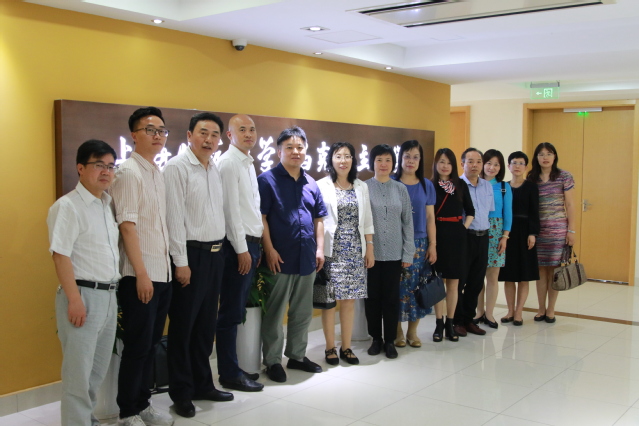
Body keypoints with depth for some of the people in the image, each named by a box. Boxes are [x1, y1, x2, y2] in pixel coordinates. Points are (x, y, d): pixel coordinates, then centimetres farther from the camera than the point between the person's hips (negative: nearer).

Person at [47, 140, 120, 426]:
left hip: (109, 295, 8)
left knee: (99, 368, 17)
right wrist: (74, 299, -20)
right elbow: (60, 255, -16)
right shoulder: (67, 206, -10)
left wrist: (113, 291, 15)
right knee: (79, 370, -1)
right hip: (83, 294, -8)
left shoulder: (108, 205, 13)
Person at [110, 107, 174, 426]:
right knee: (138, 346, 1)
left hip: (162, 272, 8)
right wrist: (141, 273, -18)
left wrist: (165, 267, 12)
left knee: (151, 343, 15)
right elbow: (127, 225, -16)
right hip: (140, 275, -8)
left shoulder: (157, 173, 13)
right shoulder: (129, 172, -11)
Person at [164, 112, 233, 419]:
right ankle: (181, 393, 16)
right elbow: (174, 217, -14)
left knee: (206, 324, 16)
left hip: (215, 253, 7)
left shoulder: (214, 169, 13)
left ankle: (203, 384, 29)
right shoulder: (177, 168, -9)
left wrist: (219, 250, 8)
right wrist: (181, 262, -16)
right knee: (183, 326, 4)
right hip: (191, 253, -7)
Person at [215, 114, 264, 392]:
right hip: (238, 245, -9)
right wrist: (242, 249, -15)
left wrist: (255, 245, 13)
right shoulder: (229, 163, -10)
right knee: (231, 313, -1)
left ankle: (232, 367, 23)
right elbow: (231, 209, -15)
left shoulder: (248, 163, 17)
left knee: (237, 311, 14)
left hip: (251, 243, 9)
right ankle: (230, 375, 7)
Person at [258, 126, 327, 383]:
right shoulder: (267, 180, -5)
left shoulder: (311, 184, 12)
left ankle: (297, 356, 29)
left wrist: (320, 248, 7)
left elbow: (319, 219, 16)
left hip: (307, 259, 6)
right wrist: (270, 250, -15)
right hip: (280, 258, -6)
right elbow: (261, 217, -10)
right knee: (274, 313, 4)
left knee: (302, 312, 15)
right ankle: (272, 361, 15)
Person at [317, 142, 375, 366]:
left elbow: (367, 221, 11)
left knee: (349, 299, 6)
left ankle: (346, 347, 16)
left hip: (355, 251, 3)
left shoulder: (361, 187, 10)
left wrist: (370, 249, 7)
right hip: (331, 250, -3)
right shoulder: (322, 186, -1)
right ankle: (330, 348, 12)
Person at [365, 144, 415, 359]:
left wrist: (408, 253, 2)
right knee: (372, 297, 7)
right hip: (370, 253, -1)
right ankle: (376, 338, 22)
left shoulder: (400, 189, 5)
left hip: (394, 253, 2)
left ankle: (390, 340, 19)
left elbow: (407, 222, 6)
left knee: (392, 297, 7)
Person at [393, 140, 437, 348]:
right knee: (397, 286, -2)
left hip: (419, 243, 3)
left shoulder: (426, 185, 8)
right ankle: (397, 330, 12)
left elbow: (430, 218, 9)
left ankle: (413, 331, 16)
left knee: (417, 286, 3)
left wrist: (432, 245, 4)